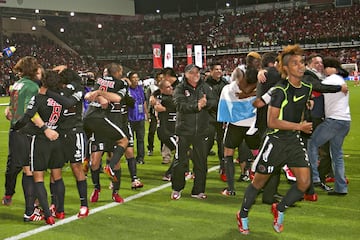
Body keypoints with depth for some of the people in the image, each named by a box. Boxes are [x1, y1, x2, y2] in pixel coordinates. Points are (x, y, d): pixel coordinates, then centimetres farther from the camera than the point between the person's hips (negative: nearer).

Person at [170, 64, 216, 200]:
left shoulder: (205, 87, 10)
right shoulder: (180, 89, -2)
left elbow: (213, 102, -1)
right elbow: (181, 106, -17)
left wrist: (205, 103, -21)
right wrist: (197, 106, -24)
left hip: (201, 131, 3)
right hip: (184, 130, -3)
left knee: (201, 162, 7)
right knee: (181, 161, 2)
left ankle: (198, 190, 19)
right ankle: (177, 189, 18)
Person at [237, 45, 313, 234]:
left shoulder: (307, 88, 4)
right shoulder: (280, 90, -19)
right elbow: (272, 121, -22)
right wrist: (299, 126, -20)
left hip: (294, 141, 6)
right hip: (276, 141, -6)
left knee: (304, 183, -5)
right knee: (259, 181, 7)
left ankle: (280, 209, 22)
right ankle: (242, 215, 29)